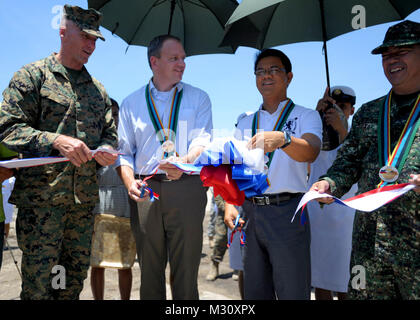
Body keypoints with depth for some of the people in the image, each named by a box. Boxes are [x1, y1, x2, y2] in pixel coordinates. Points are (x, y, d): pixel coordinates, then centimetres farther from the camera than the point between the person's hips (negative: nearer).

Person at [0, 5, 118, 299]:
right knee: (38, 282, -2)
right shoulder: (33, 75, 1)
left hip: (84, 198, 5)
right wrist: (56, 141, -22)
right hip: (41, 196, -5)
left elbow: (109, 133, 20)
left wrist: (107, 151, -4)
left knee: (75, 280, 12)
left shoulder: (98, 90, 17)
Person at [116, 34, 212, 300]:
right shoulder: (131, 103, 14)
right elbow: (124, 151, 11)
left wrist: (186, 162, -26)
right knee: (149, 270, 10)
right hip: (146, 191, 2)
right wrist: (130, 181, -8)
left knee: (186, 271, 3)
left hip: (186, 188, -1)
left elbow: (202, 139, -5)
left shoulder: (198, 98, 11)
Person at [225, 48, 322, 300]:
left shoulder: (306, 116, 3)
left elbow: (310, 152, -18)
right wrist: (230, 205, -1)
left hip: (287, 211, -4)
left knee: (292, 292, -1)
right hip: (250, 211, 4)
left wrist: (282, 139, -38)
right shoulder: (246, 123, 17)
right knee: (254, 291, 13)